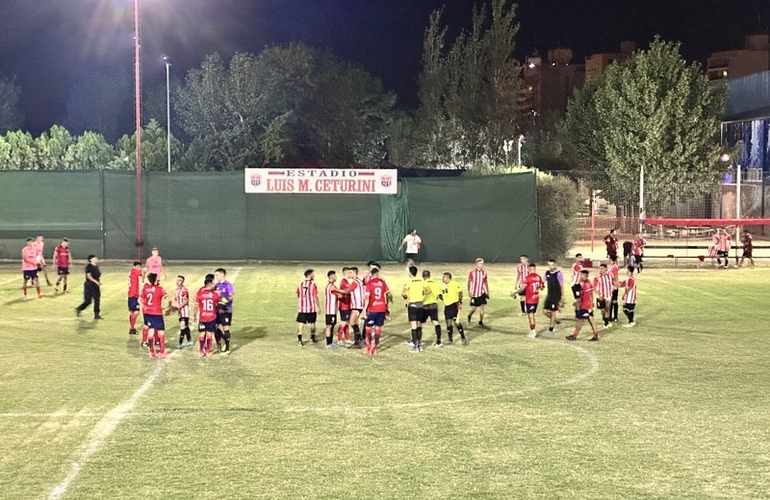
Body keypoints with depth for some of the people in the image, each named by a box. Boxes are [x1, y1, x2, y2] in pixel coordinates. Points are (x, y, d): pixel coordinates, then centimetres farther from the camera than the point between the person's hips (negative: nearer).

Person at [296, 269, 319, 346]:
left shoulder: (300, 284, 4)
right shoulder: (313, 285, -9)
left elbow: (298, 296, 12)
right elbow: (315, 297, -10)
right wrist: (318, 307, -2)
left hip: (301, 308, 3)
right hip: (311, 308, -2)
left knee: (300, 323, 0)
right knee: (312, 323, 15)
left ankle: (299, 339, -12)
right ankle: (312, 338, 27)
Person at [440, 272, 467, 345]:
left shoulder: (453, 284, -9)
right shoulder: (444, 286, 17)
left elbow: (460, 292, -15)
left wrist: (460, 302, -22)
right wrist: (439, 296, 5)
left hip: (454, 305, -9)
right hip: (447, 306, 9)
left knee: (456, 322, -12)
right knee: (448, 323, 11)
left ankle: (463, 339, -5)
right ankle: (450, 340, 19)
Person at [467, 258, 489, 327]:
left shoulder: (484, 272, 1)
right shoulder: (472, 272, -9)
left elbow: (486, 283, 10)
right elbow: (469, 282, -2)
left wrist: (487, 292, 10)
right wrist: (469, 291, -7)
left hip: (482, 293, 3)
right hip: (474, 293, -3)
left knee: (482, 307, -6)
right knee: (473, 308, 3)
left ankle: (480, 321, 8)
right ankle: (469, 316, 35)